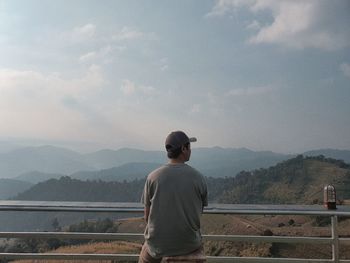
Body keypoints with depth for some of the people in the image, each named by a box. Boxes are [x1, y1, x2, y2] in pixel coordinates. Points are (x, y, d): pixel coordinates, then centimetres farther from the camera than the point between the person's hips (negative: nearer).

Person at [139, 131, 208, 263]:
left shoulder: (153, 177, -10)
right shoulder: (198, 178, -9)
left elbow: (147, 216, -2)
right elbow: (199, 213, 2)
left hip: (158, 245, 1)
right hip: (189, 244, 0)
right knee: (198, 246, 31)